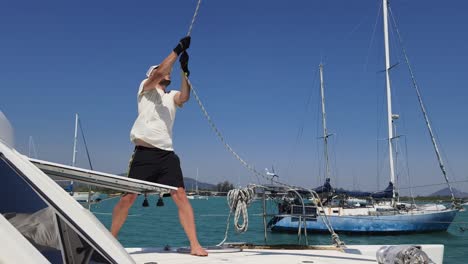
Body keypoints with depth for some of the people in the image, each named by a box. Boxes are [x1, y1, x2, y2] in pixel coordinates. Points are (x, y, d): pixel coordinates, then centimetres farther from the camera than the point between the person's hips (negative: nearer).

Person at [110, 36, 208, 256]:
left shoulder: (171, 96, 20)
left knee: (180, 196, -8)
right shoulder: (145, 88, 10)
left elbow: (184, 97, -3)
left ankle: (195, 245, -8)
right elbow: (159, 72, -10)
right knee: (127, 198, 0)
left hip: (167, 154, 3)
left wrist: (184, 71, -11)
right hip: (144, 153, -3)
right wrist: (178, 49, -11)